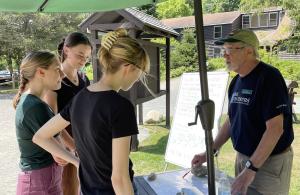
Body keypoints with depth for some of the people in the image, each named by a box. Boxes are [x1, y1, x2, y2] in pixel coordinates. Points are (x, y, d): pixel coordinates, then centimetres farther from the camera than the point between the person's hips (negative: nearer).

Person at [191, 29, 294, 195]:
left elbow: (275, 129, -24)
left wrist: (251, 168, -26)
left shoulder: (268, 77, -19)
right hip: (243, 157, 7)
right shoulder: (236, 82, 4)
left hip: (270, 162, -7)